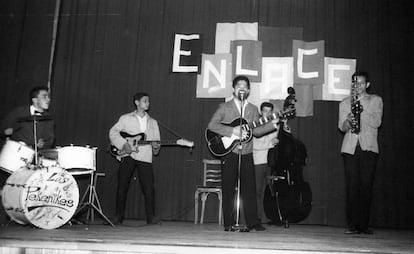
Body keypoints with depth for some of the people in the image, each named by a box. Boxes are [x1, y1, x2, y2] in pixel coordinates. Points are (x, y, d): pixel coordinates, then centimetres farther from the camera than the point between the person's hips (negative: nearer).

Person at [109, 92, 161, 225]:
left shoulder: (153, 122, 18)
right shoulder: (126, 118, 9)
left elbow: (156, 140, 15)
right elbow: (113, 132, 2)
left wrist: (156, 146, -8)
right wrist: (124, 144, -12)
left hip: (145, 157, 2)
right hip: (127, 155, -1)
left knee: (149, 188, -5)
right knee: (122, 186, 0)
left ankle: (151, 216, 4)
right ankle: (118, 216, 12)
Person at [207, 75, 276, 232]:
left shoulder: (253, 109, 14)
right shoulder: (224, 107, 4)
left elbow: (256, 131, 5)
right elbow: (212, 125, -7)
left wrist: (274, 124, -8)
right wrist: (232, 131, -16)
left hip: (246, 154, 3)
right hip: (229, 152, -2)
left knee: (249, 188, 2)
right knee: (228, 189, -1)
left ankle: (252, 222, 9)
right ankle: (229, 223, 7)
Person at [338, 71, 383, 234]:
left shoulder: (376, 100, 13)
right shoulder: (344, 103, 16)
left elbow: (376, 123, -2)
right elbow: (342, 127, 4)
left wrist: (361, 109, -12)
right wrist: (348, 120, -17)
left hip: (369, 148, 0)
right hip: (350, 148, 1)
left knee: (366, 186, -3)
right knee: (352, 187, -5)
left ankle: (363, 224, 4)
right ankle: (352, 225, -1)